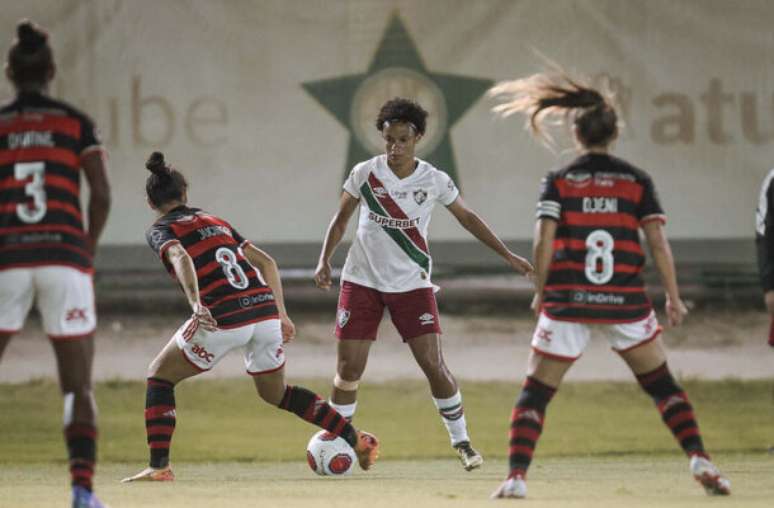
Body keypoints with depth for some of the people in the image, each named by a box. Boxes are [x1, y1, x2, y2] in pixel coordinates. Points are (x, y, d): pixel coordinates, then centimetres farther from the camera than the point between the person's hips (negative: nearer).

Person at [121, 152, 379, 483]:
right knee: (276, 393, 27)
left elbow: (180, 258, -17)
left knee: (159, 377, 14)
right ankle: (357, 440, 24)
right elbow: (266, 262, 22)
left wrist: (196, 305, -29)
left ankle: (159, 466, 2)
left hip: (224, 320, -6)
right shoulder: (214, 221, 25)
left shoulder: (160, 231, 7)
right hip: (265, 310, 6)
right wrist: (281, 314, 24)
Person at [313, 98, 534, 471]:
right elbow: (341, 219, 9)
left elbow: (467, 218, 10)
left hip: (411, 283, 0)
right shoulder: (365, 173, -3)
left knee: (433, 365, -7)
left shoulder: (434, 181, -4)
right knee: (348, 370, -3)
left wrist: (507, 255, 11)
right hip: (362, 281, 1)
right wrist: (324, 261, -2)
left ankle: (461, 442, 8)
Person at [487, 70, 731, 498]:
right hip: (625, 302, 1)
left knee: (534, 393, 8)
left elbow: (544, 243, -7)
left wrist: (540, 293, 6)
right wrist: (673, 298, 6)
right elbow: (658, 243, -1)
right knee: (662, 385, 17)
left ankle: (515, 477, -4)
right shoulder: (637, 181, 3)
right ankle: (700, 460, 5)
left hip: (567, 303, -1)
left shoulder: (558, 183, 0)